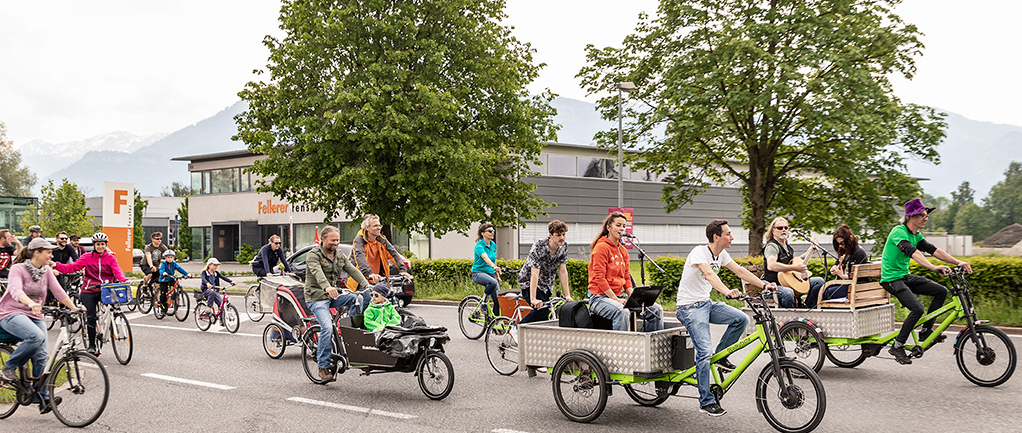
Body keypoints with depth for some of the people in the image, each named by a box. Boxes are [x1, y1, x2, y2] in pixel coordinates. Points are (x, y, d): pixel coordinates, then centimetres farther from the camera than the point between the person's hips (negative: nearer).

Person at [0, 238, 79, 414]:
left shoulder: (46, 270, 6)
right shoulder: (18, 269, -11)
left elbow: (58, 291, 2)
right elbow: (16, 290, -29)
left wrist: (75, 309, -11)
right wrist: (30, 303, -49)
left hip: (35, 316, 5)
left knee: (41, 356, -9)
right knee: (36, 336, -34)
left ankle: (43, 399, -6)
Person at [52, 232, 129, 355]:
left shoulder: (111, 258, 6)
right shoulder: (87, 257, 6)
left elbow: (117, 271, -6)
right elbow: (72, 267, 2)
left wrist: (124, 280, -26)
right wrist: (57, 266, -12)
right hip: (89, 291, 0)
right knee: (91, 317, -4)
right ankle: (92, 345, 8)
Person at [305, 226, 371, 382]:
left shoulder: (340, 257, 12)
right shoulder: (314, 255, -8)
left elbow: (353, 271, -2)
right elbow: (317, 273, -28)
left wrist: (367, 286, -19)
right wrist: (327, 287, -48)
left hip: (333, 296, 6)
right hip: (316, 298, -6)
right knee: (327, 328, -23)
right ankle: (323, 367, -11)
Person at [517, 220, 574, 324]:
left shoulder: (564, 246, -9)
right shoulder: (538, 247, -28)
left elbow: (562, 271, -7)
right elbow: (534, 274, -33)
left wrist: (567, 295, -12)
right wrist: (533, 299, -39)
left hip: (546, 284, 6)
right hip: (529, 282, -6)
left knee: (544, 316, -2)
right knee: (541, 310, -24)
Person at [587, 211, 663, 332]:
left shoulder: (623, 250, 17)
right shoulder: (601, 247, -9)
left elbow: (626, 278, 17)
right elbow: (599, 278, -15)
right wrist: (616, 299, -18)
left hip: (620, 296, 8)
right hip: (601, 297, -8)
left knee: (656, 310, -3)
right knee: (620, 311, -40)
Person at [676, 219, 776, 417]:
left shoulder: (721, 254, 5)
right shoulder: (699, 252, -20)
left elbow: (740, 271, 5)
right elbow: (709, 274, -37)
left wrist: (764, 284, -7)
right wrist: (727, 292, -53)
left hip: (706, 303, 8)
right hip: (690, 306, -8)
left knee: (741, 319, -12)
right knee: (704, 352, -15)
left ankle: (720, 356, 9)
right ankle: (706, 401, -5)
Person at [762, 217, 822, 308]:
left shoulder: (788, 247, 18)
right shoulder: (772, 246, -13)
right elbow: (771, 266, -33)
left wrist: (809, 252, 33)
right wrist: (795, 268, -31)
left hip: (790, 282, 9)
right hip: (776, 285, -9)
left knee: (819, 281, 9)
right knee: (788, 293, -41)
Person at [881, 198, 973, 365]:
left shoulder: (916, 235, 10)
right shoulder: (898, 231, -19)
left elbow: (933, 250, 6)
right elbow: (912, 252, -34)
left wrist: (958, 262, -5)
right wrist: (933, 267, -47)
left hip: (905, 276, 9)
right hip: (891, 279, -9)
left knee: (941, 291, 0)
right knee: (917, 309, -24)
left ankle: (926, 331, 9)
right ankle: (897, 346, -11)